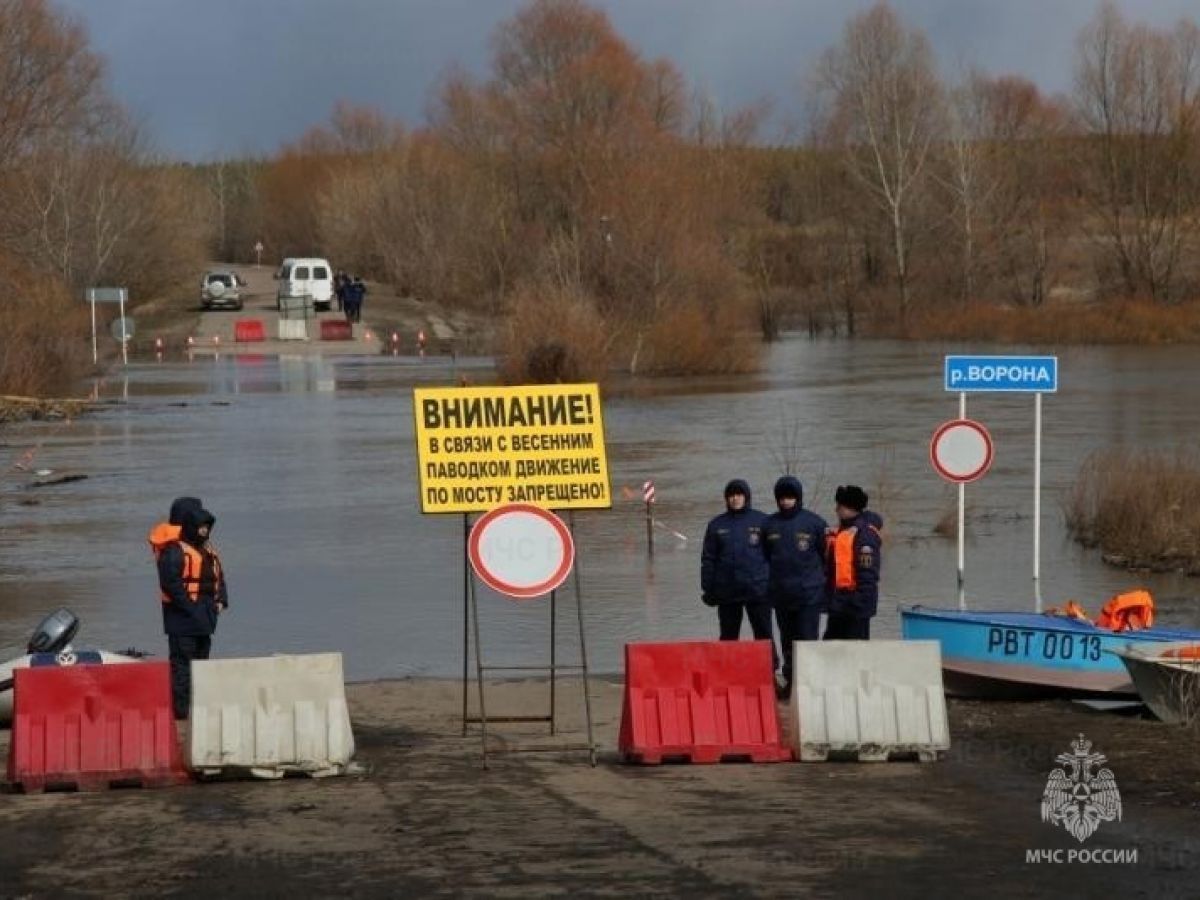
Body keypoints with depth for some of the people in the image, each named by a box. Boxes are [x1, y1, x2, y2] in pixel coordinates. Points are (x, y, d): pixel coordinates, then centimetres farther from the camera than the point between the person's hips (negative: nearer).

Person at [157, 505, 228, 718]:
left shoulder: (209, 552, 17)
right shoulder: (174, 552, -12)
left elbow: (218, 578, 23)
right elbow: (170, 583, -19)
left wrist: (221, 601, 6)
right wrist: (190, 607, -21)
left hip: (204, 617, 9)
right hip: (183, 618, -9)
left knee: (201, 659, 14)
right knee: (182, 661, -10)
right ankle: (179, 707, -11)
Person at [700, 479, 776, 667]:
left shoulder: (761, 521, 4)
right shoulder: (717, 525, 9)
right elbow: (707, 559, 10)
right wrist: (706, 588, 4)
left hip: (757, 589, -2)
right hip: (727, 592, 2)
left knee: (764, 634, -1)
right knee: (728, 636, 7)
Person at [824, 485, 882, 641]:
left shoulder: (865, 534, -14)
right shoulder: (840, 532, 16)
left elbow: (867, 575, -20)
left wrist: (861, 603, -23)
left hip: (854, 600, -10)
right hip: (838, 601, 10)